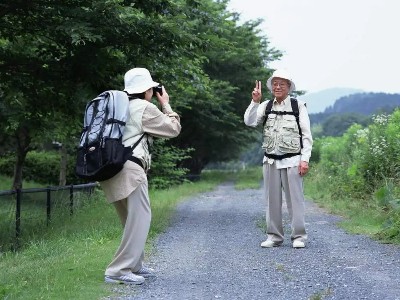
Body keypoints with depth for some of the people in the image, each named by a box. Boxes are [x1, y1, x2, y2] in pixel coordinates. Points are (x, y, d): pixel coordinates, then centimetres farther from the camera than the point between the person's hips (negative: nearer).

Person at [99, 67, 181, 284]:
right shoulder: (145, 108, 0)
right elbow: (173, 129, 6)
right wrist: (165, 104, 18)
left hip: (112, 168, 9)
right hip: (129, 169, -9)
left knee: (132, 219, 18)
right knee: (140, 218, -7)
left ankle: (134, 265, 23)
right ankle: (119, 271, -11)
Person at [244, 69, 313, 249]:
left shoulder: (298, 106, 0)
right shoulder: (266, 106, 8)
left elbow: (306, 135, -1)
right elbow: (249, 122, -4)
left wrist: (305, 159, -8)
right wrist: (255, 101, -14)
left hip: (292, 161, -3)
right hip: (270, 161, 3)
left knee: (294, 199, -1)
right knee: (272, 200, 7)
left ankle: (299, 237, 7)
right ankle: (274, 236, 15)